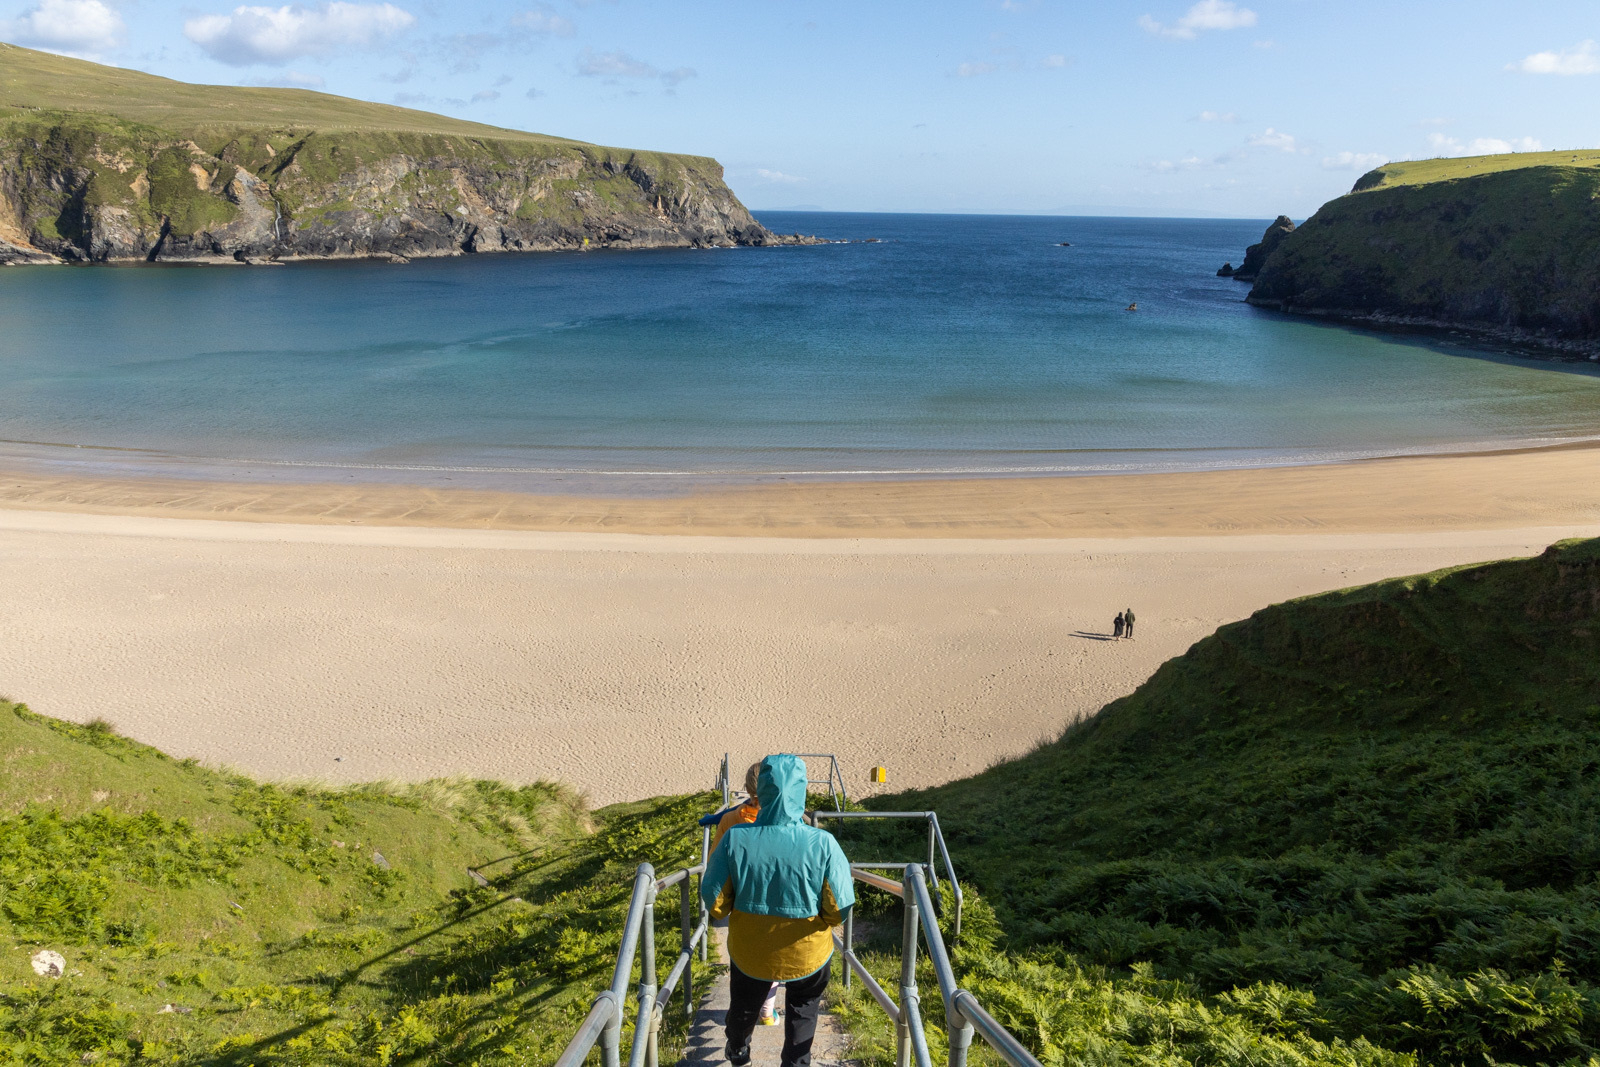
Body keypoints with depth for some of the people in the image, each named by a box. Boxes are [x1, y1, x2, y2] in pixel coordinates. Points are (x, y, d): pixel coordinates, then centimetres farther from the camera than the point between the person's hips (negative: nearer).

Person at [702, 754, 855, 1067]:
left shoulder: (734, 838, -24)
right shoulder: (823, 844, -27)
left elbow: (714, 901, -14)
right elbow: (839, 909, -19)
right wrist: (814, 916, 2)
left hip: (750, 953, 3)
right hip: (807, 955, -2)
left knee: (744, 1006, 33)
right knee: (802, 1012, 29)